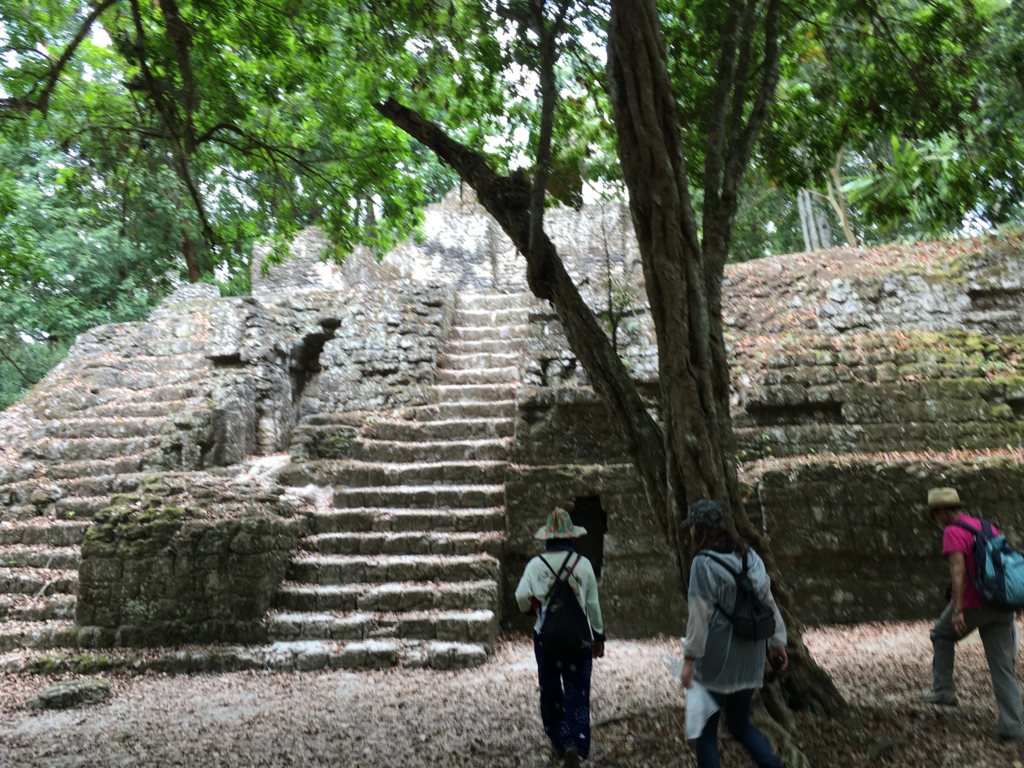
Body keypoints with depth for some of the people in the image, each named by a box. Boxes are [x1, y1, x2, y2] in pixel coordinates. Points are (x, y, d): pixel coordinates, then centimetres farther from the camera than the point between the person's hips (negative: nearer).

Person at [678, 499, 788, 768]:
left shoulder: (703, 562, -15)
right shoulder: (749, 556, 4)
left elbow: (699, 615, -17)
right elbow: (768, 602, 8)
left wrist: (689, 658, -12)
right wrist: (777, 642, 16)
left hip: (717, 657, -6)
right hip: (749, 656, 6)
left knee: (706, 728, 9)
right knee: (740, 723, 20)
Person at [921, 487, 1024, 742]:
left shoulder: (953, 532, -10)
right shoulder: (987, 527, 15)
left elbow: (958, 571, -22)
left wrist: (957, 610, -24)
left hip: (972, 604, -6)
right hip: (1001, 606, 7)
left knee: (941, 635, 21)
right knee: (1003, 666, 10)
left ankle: (944, 689, 20)